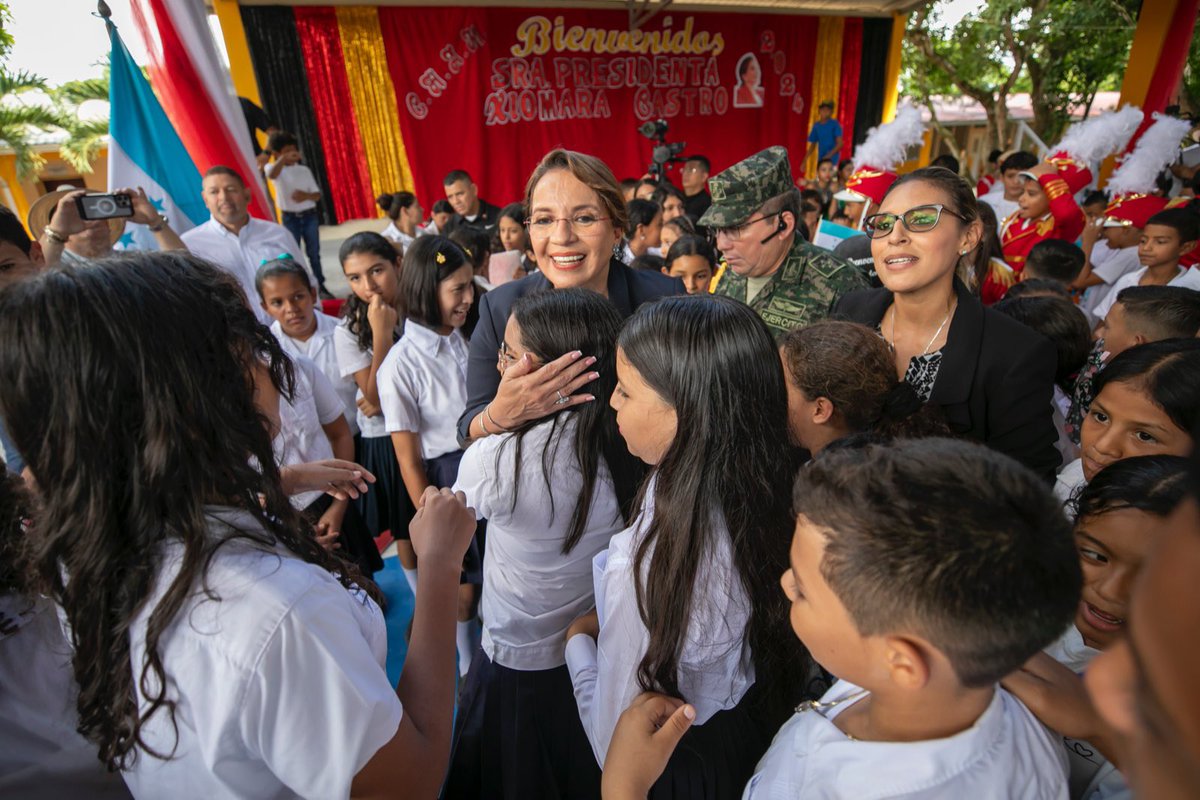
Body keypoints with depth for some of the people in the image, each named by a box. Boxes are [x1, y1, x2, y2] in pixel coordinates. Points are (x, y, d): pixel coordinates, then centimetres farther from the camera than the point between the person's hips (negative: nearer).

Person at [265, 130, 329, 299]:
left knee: (314, 253, 7)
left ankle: (321, 287, 16)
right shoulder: (276, 168, -1)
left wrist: (306, 196, -16)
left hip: (310, 216, 2)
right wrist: (283, 159, -40)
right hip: (290, 218, -2)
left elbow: (317, 194, 6)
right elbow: (272, 174, -27)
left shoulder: (304, 170, 7)